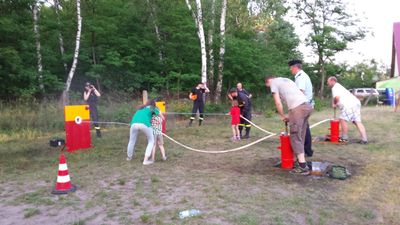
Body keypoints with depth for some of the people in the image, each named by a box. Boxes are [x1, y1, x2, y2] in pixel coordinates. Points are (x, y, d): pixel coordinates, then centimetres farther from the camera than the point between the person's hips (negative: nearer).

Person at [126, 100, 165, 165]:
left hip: (134, 123, 4)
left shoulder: (140, 108, 37)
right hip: (144, 124, -4)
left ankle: (129, 157, 41)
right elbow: (163, 118, 26)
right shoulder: (153, 108, 26)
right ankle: (145, 160, 9)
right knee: (151, 141, 15)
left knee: (132, 141, 24)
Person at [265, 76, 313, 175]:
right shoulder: (286, 80, 32)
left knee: (295, 137, -3)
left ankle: (303, 167, -4)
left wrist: (283, 116, 15)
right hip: (307, 106, 8)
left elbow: (278, 102, 2)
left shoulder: (274, 83, 10)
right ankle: (301, 160, 23)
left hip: (298, 108, -8)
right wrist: (290, 115, 23)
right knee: (300, 136, 16)